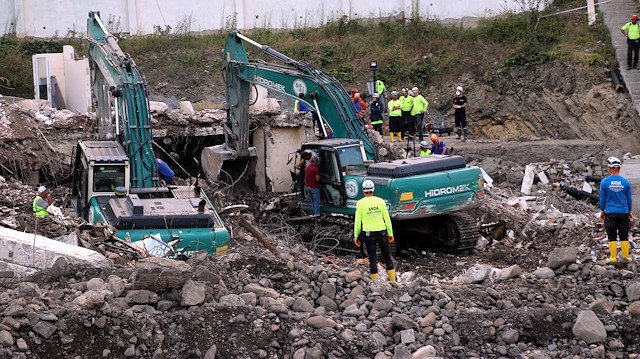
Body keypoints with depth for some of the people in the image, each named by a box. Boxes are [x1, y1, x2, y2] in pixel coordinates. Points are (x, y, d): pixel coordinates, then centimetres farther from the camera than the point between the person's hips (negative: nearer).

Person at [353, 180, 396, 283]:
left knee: (372, 259, 4)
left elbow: (357, 221, -4)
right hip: (382, 233, 2)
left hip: (368, 234, -2)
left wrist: (356, 236, 4)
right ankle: (393, 281, 15)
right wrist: (390, 234, 10)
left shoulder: (360, 203, -5)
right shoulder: (380, 201, 0)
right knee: (387, 256, 13)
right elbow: (387, 219, 2)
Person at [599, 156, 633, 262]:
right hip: (623, 212, 1)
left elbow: (602, 199, 1)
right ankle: (626, 256, 9)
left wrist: (602, 211, 12)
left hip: (610, 213, -1)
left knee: (612, 236, 4)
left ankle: (613, 257, 3)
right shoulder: (625, 182, 0)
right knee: (624, 236, 8)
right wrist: (629, 211, 17)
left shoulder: (604, 182, -5)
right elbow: (629, 199, 6)